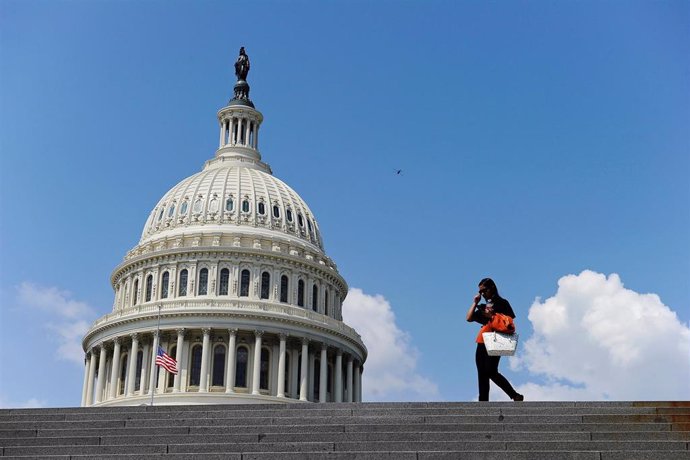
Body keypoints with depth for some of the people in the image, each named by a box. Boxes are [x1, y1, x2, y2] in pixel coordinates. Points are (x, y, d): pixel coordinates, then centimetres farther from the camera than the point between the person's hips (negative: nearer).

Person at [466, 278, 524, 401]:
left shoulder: (502, 303, 4)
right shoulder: (483, 306, 20)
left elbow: (510, 323, -3)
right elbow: (469, 318, 10)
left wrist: (493, 316, -11)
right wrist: (475, 303, 8)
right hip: (482, 343, 7)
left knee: (491, 372, -20)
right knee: (482, 374, 1)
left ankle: (515, 396, -12)